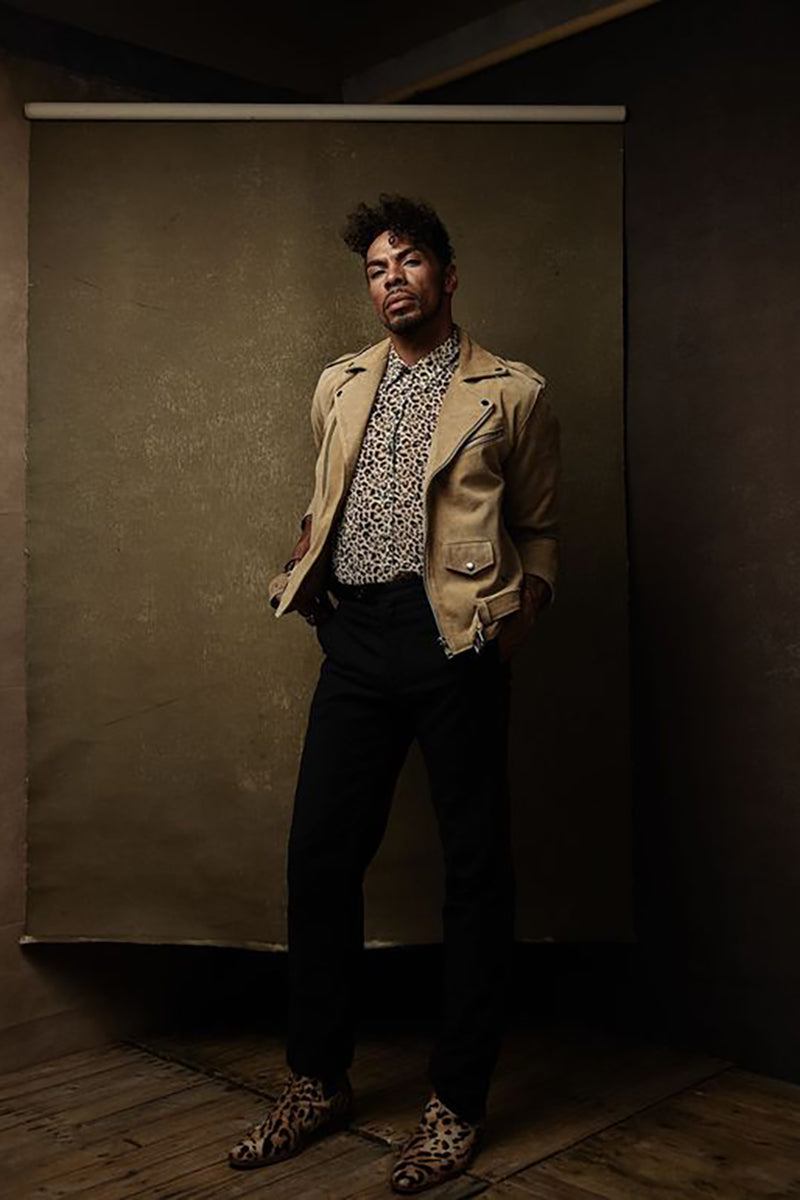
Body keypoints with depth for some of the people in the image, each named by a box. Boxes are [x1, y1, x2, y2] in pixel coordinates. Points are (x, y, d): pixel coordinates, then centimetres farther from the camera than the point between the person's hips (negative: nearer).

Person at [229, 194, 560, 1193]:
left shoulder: (511, 394, 6)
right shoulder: (339, 386, 19)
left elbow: (538, 525, 9)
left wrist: (528, 602, -6)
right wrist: (304, 578, 11)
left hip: (454, 636, -4)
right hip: (354, 633, 4)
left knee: (474, 865, 2)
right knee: (319, 851, 5)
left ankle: (456, 1101, 18)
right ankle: (318, 1079, 23)